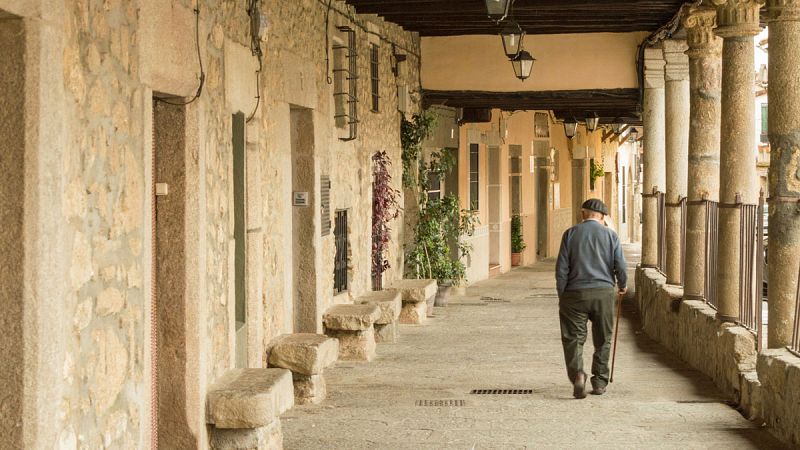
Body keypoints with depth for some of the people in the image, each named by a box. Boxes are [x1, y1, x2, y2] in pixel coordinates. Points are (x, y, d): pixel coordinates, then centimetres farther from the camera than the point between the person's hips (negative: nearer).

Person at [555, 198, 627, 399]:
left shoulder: (570, 234, 1)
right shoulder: (610, 235, 3)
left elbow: (561, 268, -2)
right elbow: (621, 266, 0)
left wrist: (562, 295, 6)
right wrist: (623, 285, 19)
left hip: (575, 293, -1)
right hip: (604, 292, 1)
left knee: (573, 338, 2)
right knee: (602, 340, 13)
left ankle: (577, 374, -20)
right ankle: (599, 382, 17)